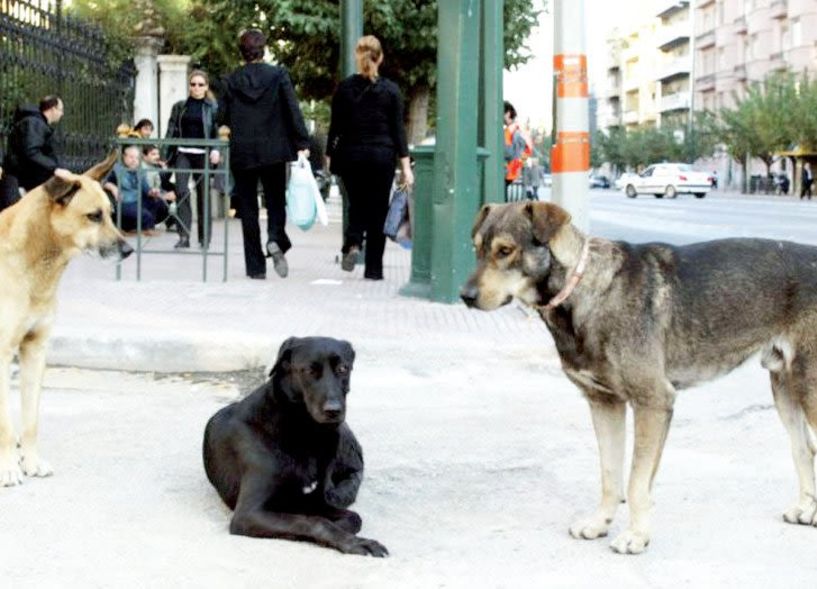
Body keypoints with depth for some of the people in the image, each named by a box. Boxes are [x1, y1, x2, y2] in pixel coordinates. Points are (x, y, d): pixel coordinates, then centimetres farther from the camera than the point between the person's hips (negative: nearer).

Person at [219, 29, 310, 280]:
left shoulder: (232, 80, 1)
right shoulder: (278, 75, -3)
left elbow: (222, 116, 2)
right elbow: (293, 110, -7)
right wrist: (302, 143, -6)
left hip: (241, 153, 1)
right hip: (273, 151, -1)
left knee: (247, 207, 6)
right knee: (276, 200, 10)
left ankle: (255, 266, 5)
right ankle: (276, 239, -21)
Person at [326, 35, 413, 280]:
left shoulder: (344, 88, -1)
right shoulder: (391, 90, -3)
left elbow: (335, 126, 1)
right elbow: (398, 130, -3)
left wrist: (329, 156, 9)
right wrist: (405, 165, -2)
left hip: (350, 156, 1)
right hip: (382, 156, -1)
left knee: (357, 205, 17)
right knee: (377, 211, 7)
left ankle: (352, 243, -12)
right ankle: (373, 269, 9)